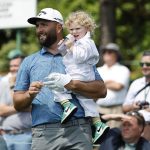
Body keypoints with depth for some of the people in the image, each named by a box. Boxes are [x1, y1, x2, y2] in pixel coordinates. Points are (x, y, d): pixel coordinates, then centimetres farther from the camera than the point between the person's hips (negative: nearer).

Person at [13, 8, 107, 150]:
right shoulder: (29, 62, 19)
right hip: (44, 132, 1)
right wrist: (30, 95, -7)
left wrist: (72, 84, -10)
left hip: (78, 131, -1)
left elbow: (101, 90, 4)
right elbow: (18, 104, 15)